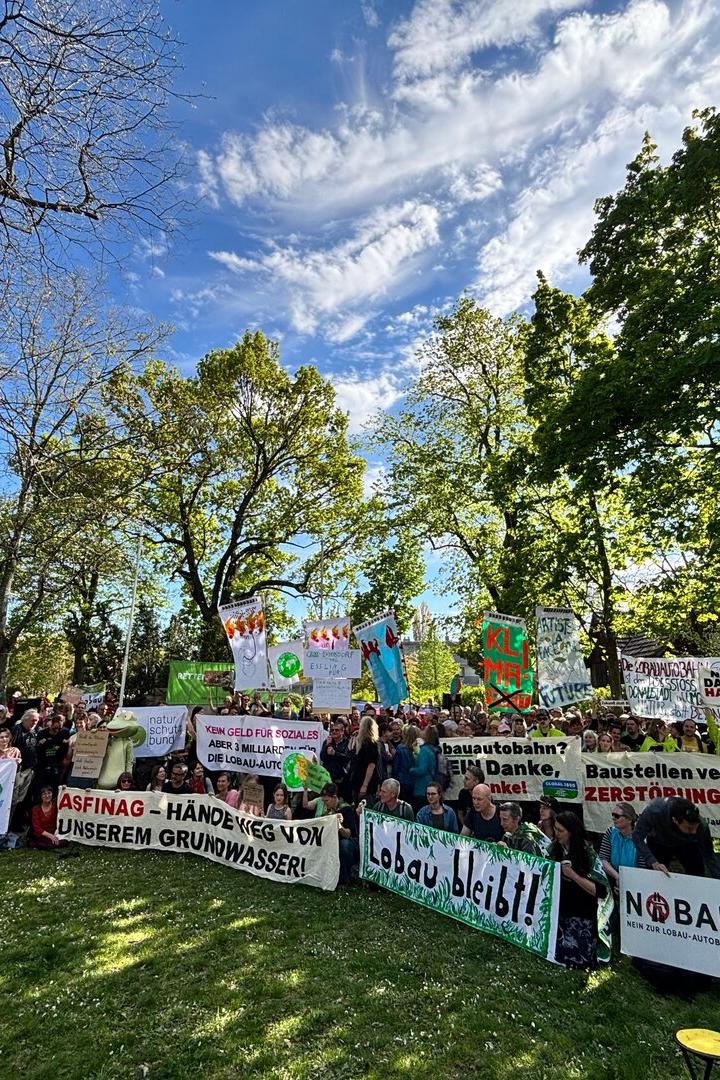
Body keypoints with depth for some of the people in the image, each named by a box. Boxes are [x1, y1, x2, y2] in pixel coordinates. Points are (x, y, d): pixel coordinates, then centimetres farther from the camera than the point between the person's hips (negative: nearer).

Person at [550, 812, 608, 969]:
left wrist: (574, 875, -23)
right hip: (559, 910, 4)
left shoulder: (587, 853, -14)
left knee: (576, 959, -5)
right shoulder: (555, 848, -1)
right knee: (556, 954, 4)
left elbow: (600, 891, -17)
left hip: (581, 916, -4)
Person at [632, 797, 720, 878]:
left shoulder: (701, 826, -36)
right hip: (658, 844, -1)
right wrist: (653, 862, -41)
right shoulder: (655, 811, -42)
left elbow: (709, 857, -23)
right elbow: (637, 836, -32)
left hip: (688, 845, 1)